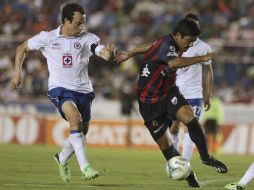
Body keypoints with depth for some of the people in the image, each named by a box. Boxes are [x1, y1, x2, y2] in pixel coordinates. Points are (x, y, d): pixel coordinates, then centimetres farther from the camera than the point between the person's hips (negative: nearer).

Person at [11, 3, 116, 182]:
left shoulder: (88, 39, -3)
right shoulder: (47, 38, -3)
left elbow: (104, 54, -19)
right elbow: (22, 48, 12)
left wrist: (111, 53, -43)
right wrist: (18, 72, 5)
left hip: (83, 90, 3)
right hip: (60, 88, -3)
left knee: (82, 132, 11)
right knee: (75, 118, -28)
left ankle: (62, 159, 42)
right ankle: (85, 167, -29)